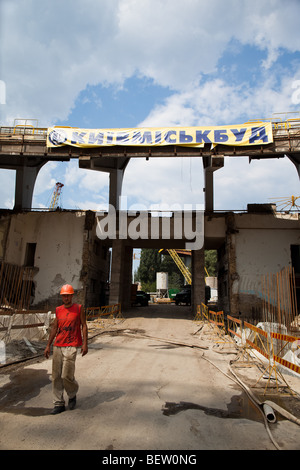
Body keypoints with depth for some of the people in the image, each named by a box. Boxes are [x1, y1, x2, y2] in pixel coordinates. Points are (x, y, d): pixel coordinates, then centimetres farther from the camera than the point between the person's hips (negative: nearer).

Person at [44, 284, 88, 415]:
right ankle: (59, 404, 19)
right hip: (57, 346, 5)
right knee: (56, 376, 6)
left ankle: (72, 395, 23)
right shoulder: (58, 310, 11)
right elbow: (54, 328, 15)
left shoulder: (79, 308, -1)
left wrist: (85, 344, -8)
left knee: (66, 375, -7)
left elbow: (84, 326, -1)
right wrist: (48, 345, 12)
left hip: (71, 347, -5)